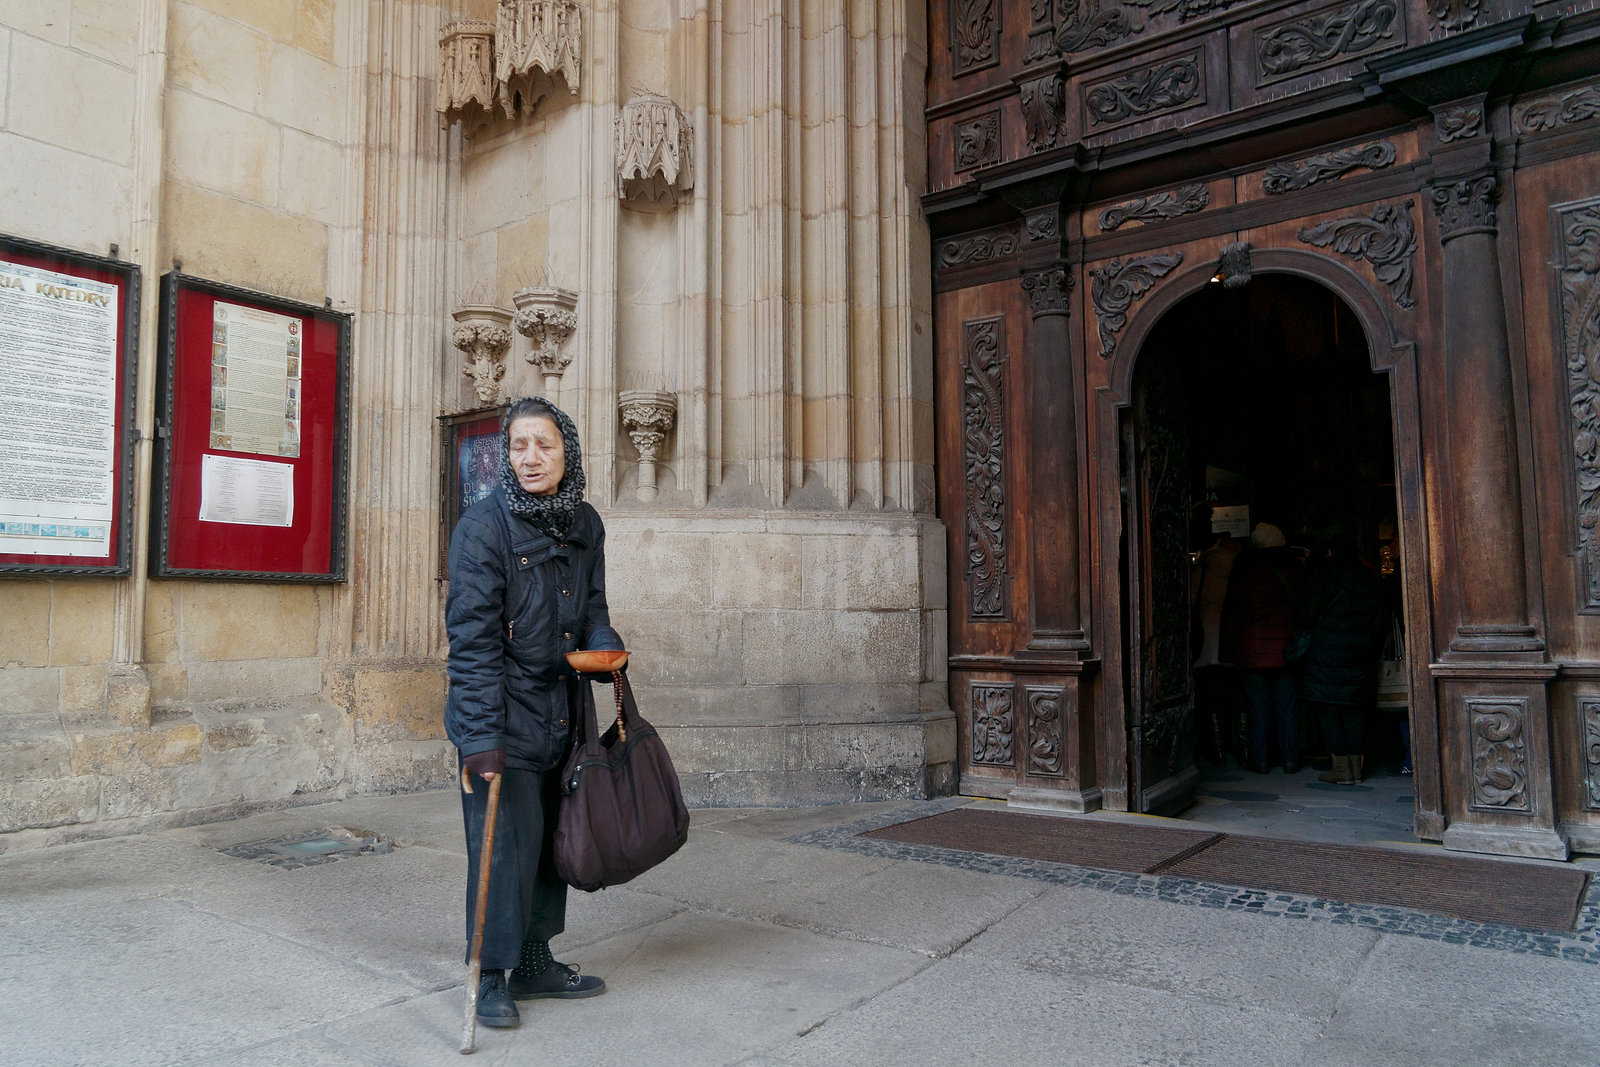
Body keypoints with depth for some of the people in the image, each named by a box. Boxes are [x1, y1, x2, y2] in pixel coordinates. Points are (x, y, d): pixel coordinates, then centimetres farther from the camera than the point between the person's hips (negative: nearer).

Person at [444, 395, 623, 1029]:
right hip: (504, 715, -6)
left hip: (561, 711, 6)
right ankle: (491, 976, 17)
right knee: (506, 843, -2)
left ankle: (534, 962, 30)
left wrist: (604, 645, -7)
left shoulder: (584, 524, 6)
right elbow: (472, 637, -17)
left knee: (550, 838, 14)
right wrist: (480, 735, -22)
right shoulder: (484, 525, -13)